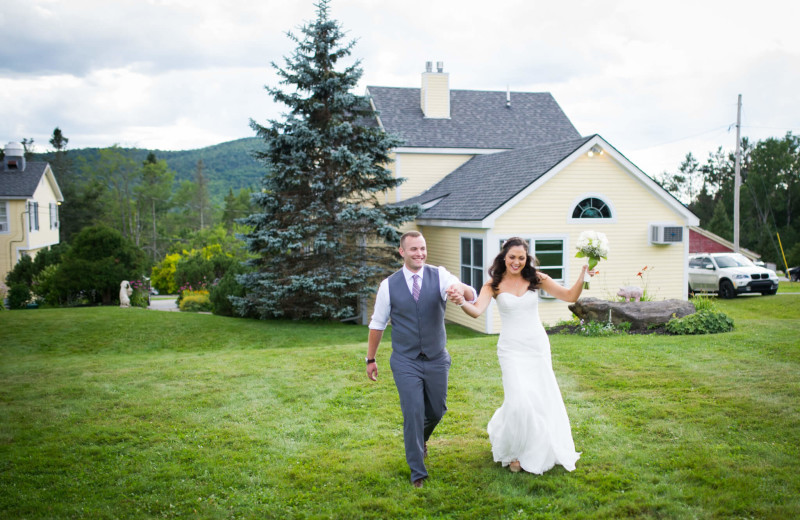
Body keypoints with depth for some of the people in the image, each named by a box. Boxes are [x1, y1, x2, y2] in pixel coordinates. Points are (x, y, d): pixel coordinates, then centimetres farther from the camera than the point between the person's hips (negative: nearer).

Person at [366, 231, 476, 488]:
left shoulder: (440, 276, -6)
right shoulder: (389, 285, -5)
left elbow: (472, 296, -22)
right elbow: (377, 324, 4)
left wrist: (461, 290, -47)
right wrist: (370, 359, 8)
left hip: (436, 360, 2)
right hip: (405, 362, -2)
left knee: (437, 410, 15)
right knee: (413, 413, -5)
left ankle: (420, 438, 49)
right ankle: (417, 472, 11)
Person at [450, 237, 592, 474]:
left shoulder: (536, 278, -1)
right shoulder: (494, 284, -7)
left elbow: (570, 296, -1)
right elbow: (477, 310, -21)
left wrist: (583, 277, -18)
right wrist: (462, 303, -42)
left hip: (538, 346, 3)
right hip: (512, 349, -3)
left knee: (543, 398, 11)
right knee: (519, 401, -15)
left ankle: (540, 450, 38)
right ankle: (512, 451, 13)